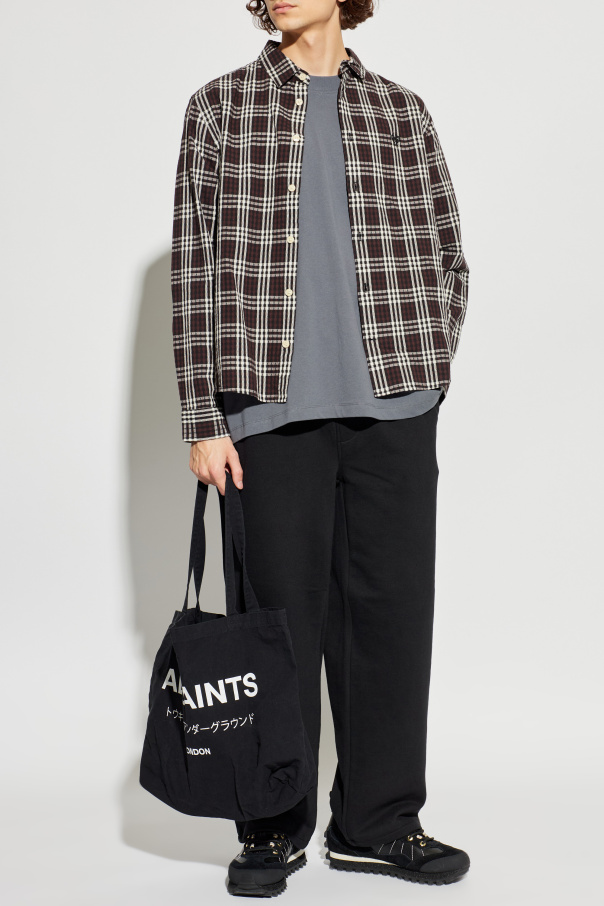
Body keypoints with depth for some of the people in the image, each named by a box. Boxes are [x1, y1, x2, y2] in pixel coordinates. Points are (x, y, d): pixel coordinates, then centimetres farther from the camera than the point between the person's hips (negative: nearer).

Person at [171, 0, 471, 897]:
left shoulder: (401, 111, 13)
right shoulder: (219, 107, 7)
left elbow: (448, 259, 16)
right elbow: (194, 269, 2)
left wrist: (422, 373, 4)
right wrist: (203, 418, -4)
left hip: (393, 412, 2)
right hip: (270, 411, -2)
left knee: (393, 610, 5)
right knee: (282, 614, 3)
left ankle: (378, 821, 18)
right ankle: (275, 828, 16)